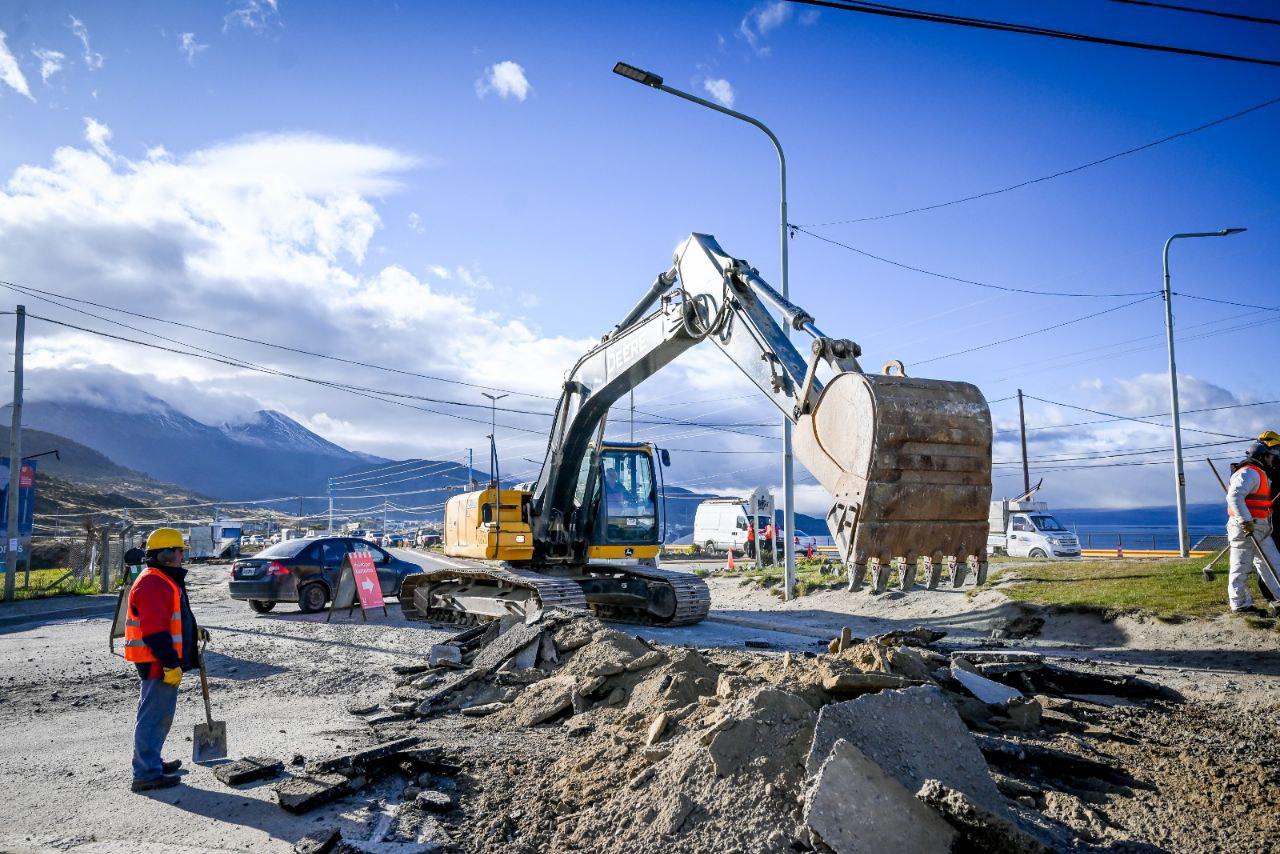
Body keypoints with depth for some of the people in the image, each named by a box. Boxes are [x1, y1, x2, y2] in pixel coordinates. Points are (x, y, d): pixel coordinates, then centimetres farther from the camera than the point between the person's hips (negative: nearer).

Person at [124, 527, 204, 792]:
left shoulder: (165, 581, 16)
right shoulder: (152, 584, -20)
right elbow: (155, 630, -25)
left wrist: (195, 631, 26)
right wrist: (171, 663, -25)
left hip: (165, 662, 11)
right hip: (158, 662, -11)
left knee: (161, 713, 21)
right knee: (154, 716, -6)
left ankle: (152, 761, 33)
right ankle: (146, 774, -1)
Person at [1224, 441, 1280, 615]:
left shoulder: (1261, 474, 20)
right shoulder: (1250, 473, -15)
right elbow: (1234, 497, -27)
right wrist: (1246, 521, -28)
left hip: (1260, 529, 11)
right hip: (1246, 529, -11)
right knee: (1242, 567, -3)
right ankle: (1240, 604, 3)